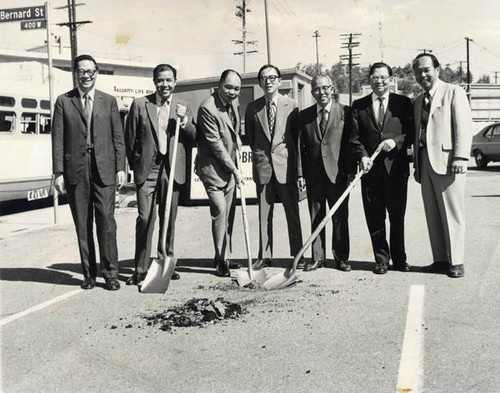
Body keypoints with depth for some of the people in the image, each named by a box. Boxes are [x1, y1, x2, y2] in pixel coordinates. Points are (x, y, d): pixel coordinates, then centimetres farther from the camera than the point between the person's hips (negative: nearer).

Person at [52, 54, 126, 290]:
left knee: (106, 222, -4)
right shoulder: (63, 102, 8)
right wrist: (58, 172, -3)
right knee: (82, 226, 5)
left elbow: (118, 137, 9)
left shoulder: (109, 101, 11)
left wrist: (120, 167, 1)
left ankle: (110, 273, 4)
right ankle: (89, 274, 14)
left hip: (104, 169, 0)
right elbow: (58, 139, 4)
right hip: (75, 170, 0)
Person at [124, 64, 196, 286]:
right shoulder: (140, 105, 4)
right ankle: (141, 269, 1)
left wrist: (184, 121, -9)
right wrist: (135, 165, 6)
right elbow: (130, 138, 7)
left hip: (173, 170, 2)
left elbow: (193, 140, 6)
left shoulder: (184, 108, 10)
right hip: (147, 169, -2)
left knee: (169, 220, 10)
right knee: (145, 219, -7)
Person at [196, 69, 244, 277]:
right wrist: (234, 169, -17)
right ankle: (221, 261, -1)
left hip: (229, 167, 8)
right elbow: (215, 144, -19)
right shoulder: (207, 108, -19)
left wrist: (236, 137, 5)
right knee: (219, 211, -11)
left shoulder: (232, 103, 8)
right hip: (213, 168, -8)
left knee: (229, 214, 11)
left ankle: (223, 257, 21)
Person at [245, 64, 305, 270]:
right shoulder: (252, 108, 5)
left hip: (286, 166, -2)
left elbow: (298, 139, -1)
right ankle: (264, 256, 15)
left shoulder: (291, 106, 0)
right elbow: (249, 136, 16)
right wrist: (260, 154, 10)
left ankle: (297, 255, 15)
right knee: (264, 213, 6)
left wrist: (300, 170, -3)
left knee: (292, 212, 4)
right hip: (263, 167, 2)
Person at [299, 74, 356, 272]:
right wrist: (302, 174, 2)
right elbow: (302, 147, 8)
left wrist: (351, 172, -7)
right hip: (314, 174, 2)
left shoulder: (345, 112, 1)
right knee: (316, 217, 7)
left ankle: (341, 256, 16)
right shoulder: (304, 115, 8)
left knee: (340, 217, 5)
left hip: (337, 173, -2)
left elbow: (351, 144, -1)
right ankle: (318, 257, 16)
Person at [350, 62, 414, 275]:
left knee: (397, 216, 6)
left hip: (396, 167, -1)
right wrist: (362, 156, -12)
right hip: (371, 169, 1)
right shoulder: (358, 105, 8)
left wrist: (396, 141, -14)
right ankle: (381, 259, 16)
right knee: (374, 217, 4)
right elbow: (354, 137, 5)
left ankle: (399, 258, 19)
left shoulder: (403, 103, 6)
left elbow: (412, 132, 4)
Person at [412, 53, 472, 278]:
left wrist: (460, 157, -17)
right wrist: (417, 165, 15)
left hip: (447, 161, -6)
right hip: (425, 163, 6)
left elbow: (464, 126, -7)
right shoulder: (417, 102, 21)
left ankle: (456, 262, 3)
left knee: (452, 214, -3)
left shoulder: (454, 92, 2)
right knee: (432, 215, 7)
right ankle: (440, 259, 14)